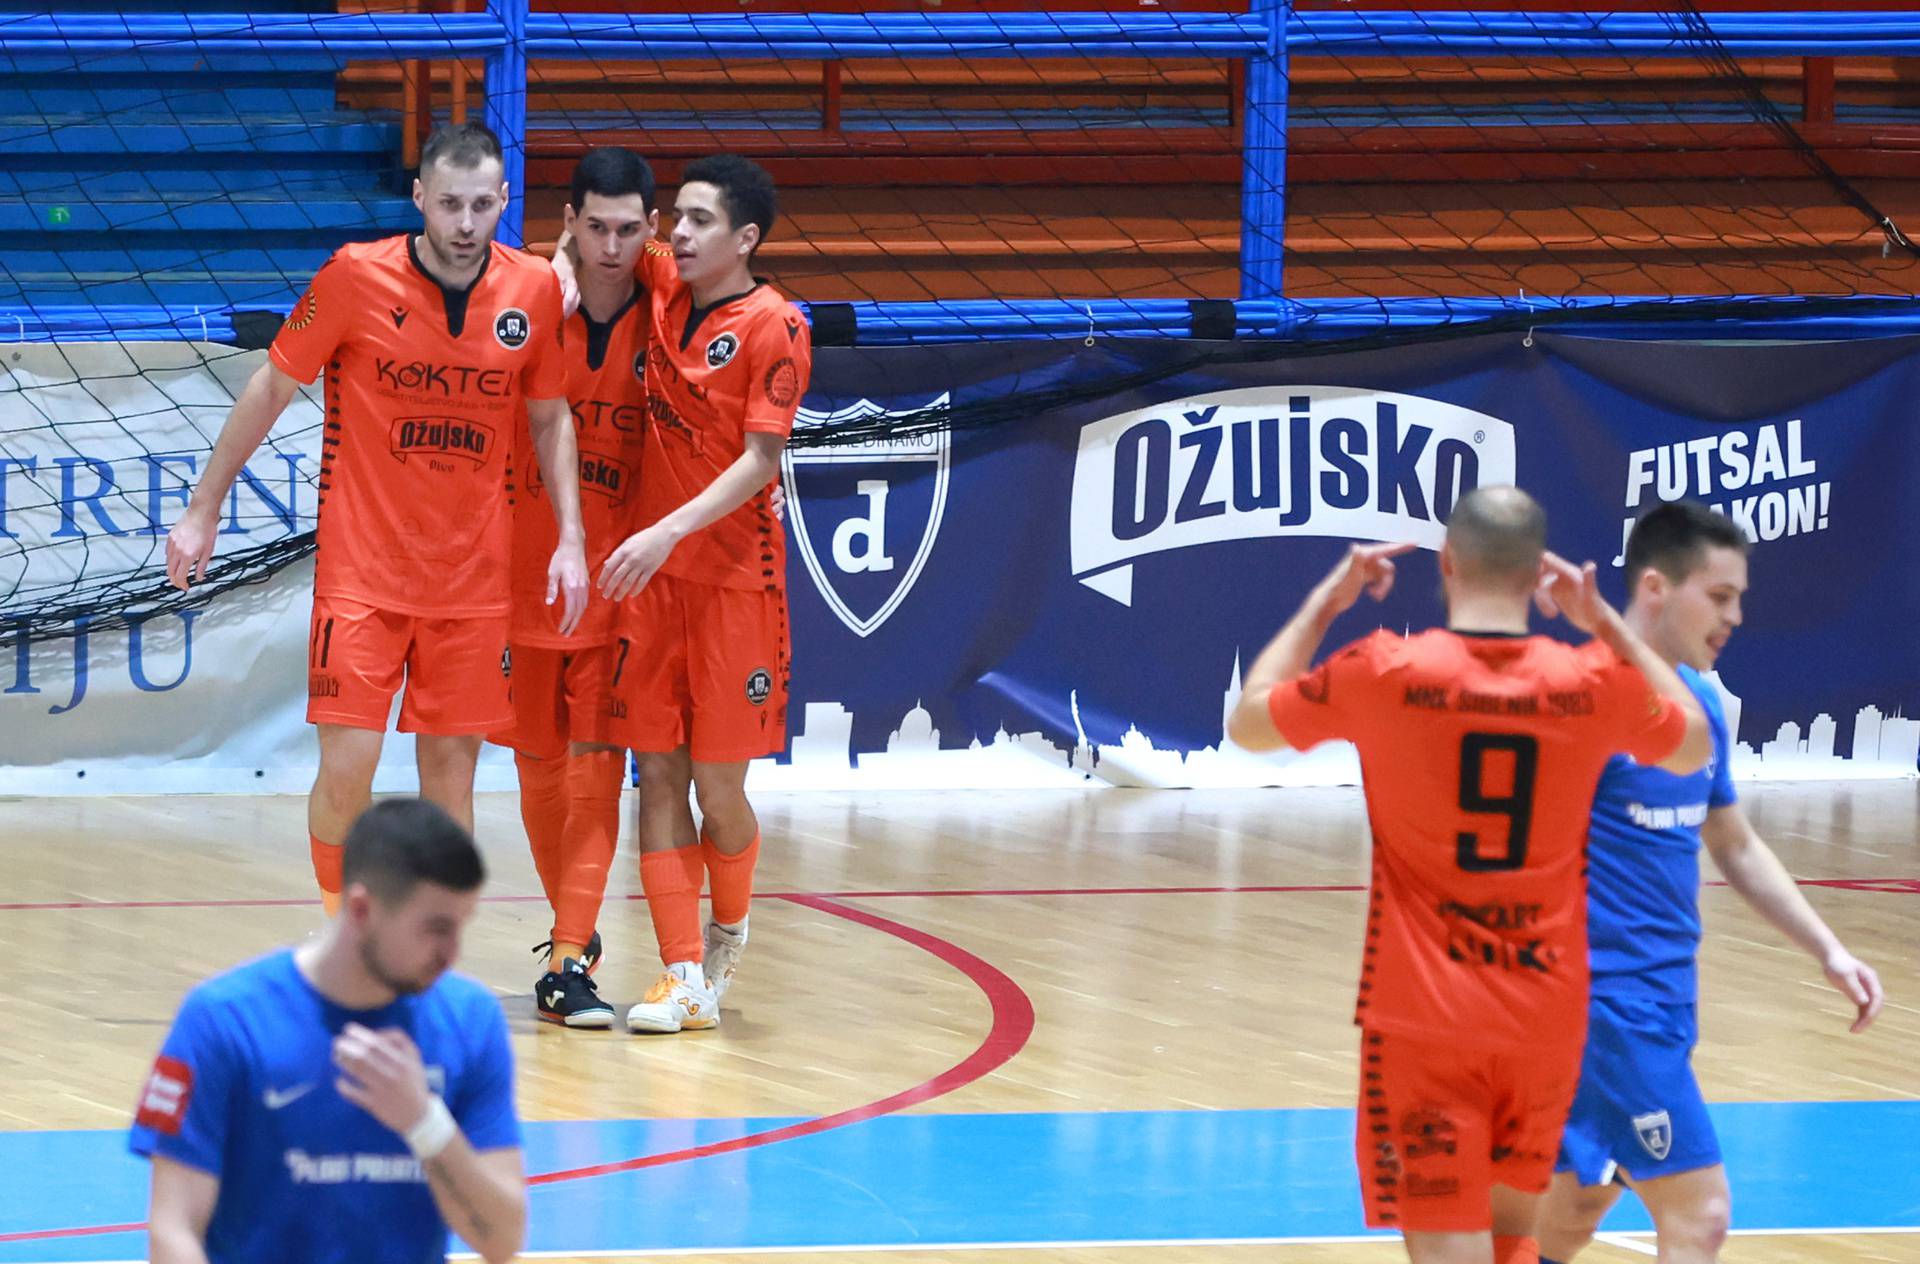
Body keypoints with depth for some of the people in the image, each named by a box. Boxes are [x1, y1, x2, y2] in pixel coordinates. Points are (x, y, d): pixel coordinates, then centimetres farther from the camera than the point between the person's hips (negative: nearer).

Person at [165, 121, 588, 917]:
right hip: (362, 569, -2)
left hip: (475, 575, 3)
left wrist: (570, 537, 1)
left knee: (451, 766, 5)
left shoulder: (533, 290, -2)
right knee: (346, 766, -9)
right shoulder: (357, 276, -10)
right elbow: (272, 386, 0)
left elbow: (550, 418, 11)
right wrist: (203, 509, 2)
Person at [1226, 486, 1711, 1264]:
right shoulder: (1594, 682, -5)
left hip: (1423, 1018, -3)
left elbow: (1248, 724, 7)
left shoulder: (1384, 673, -12)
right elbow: (1692, 746, 18)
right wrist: (1604, 623, 17)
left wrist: (1324, 603, 14)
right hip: (1546, 1017, 3)